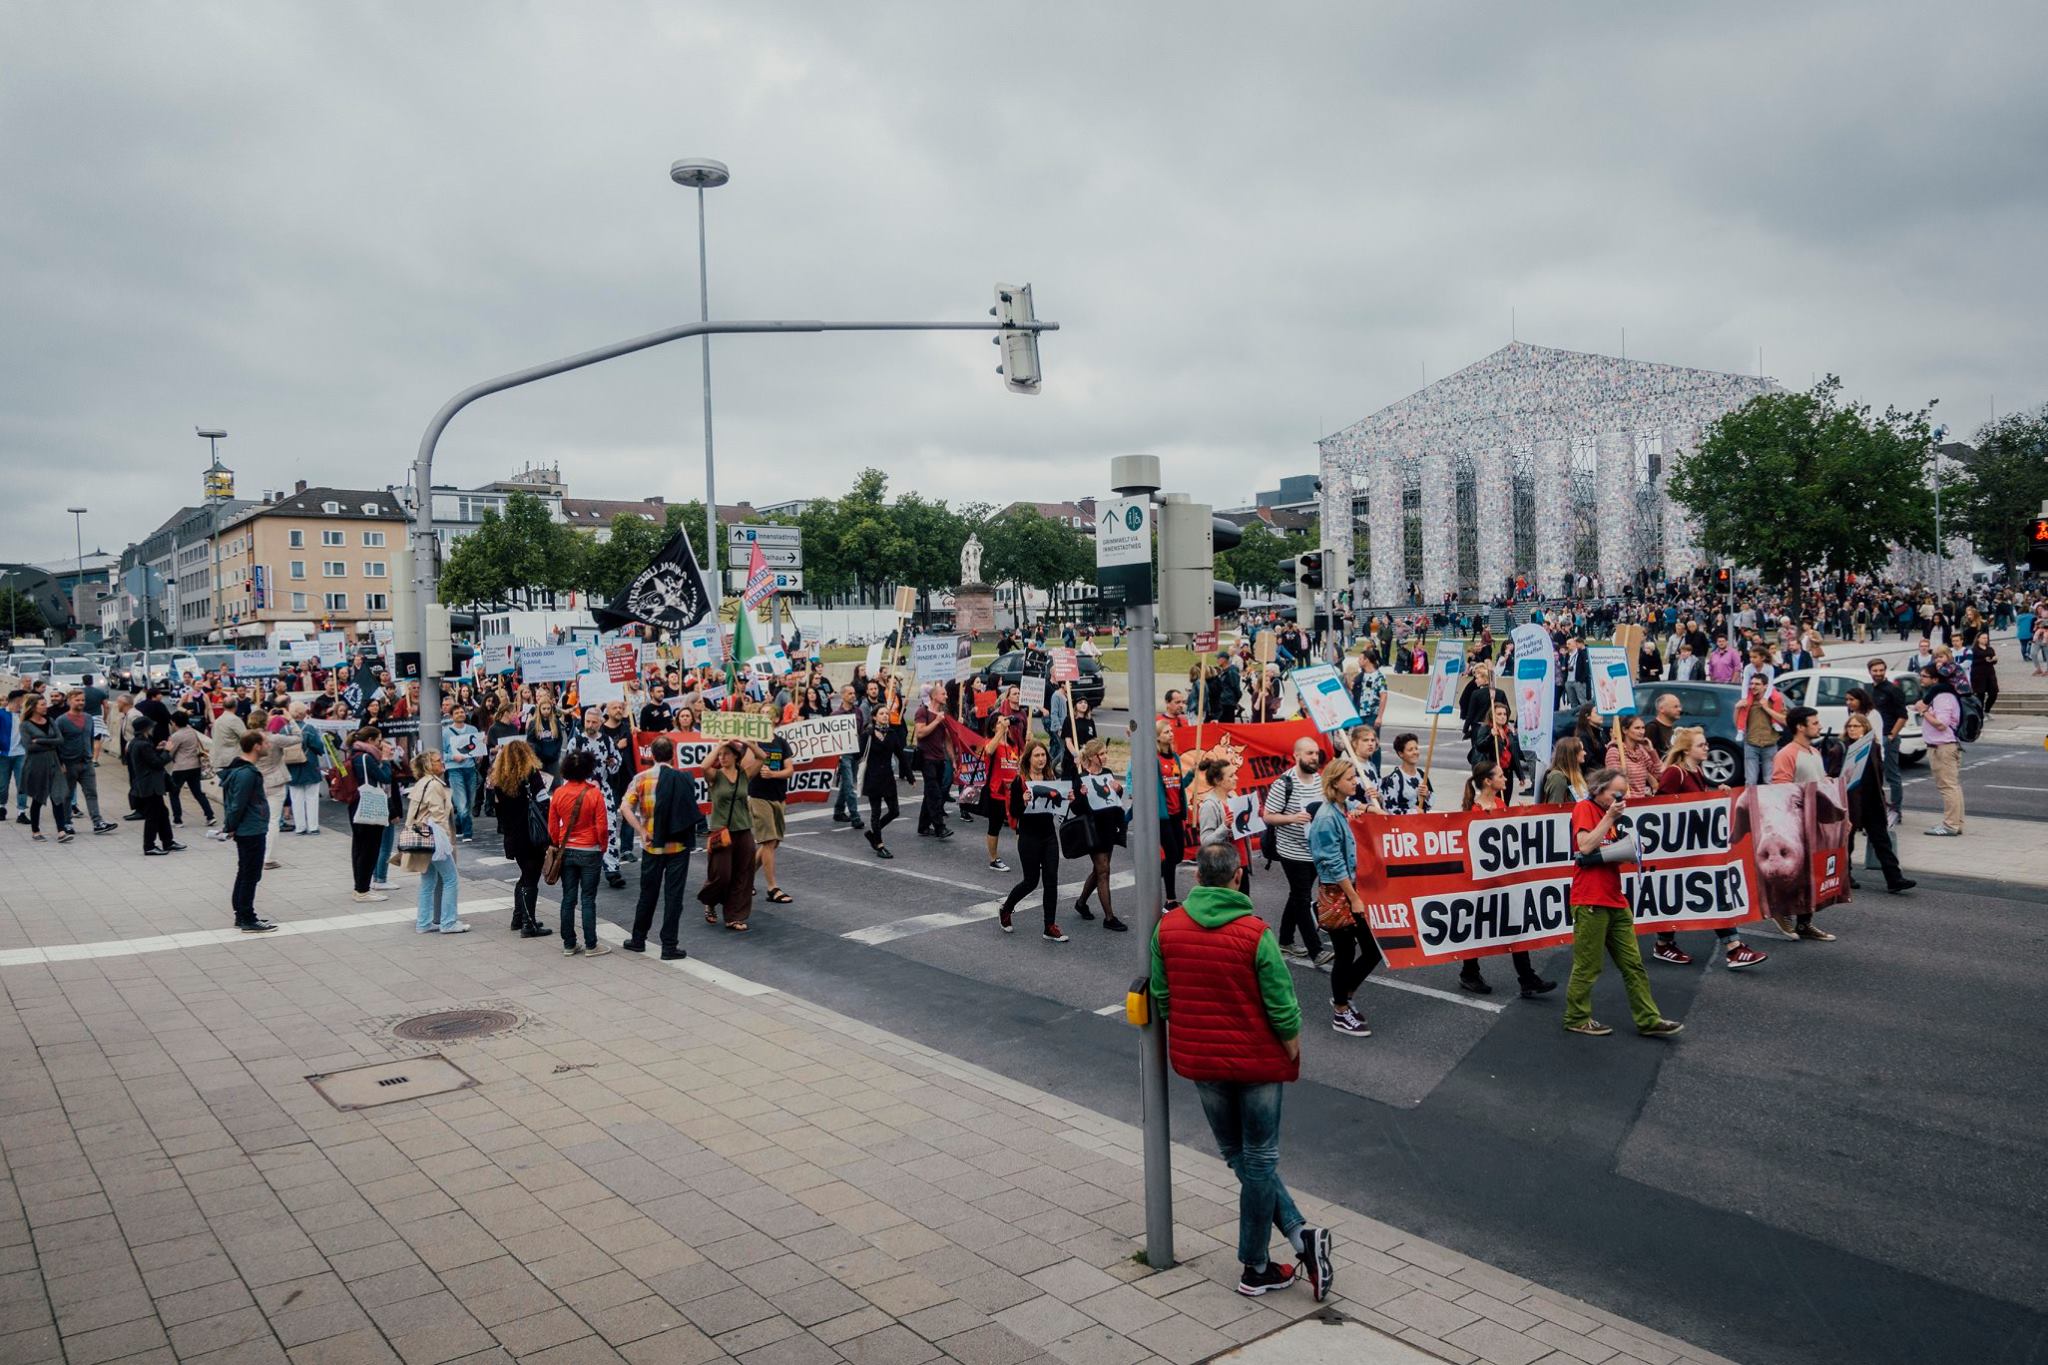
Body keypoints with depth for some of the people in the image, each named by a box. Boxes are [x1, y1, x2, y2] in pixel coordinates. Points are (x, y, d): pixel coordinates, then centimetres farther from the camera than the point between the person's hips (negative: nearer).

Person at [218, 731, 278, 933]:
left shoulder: (243, 768, 9)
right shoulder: (247, 773, -23)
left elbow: (235, 803, 15)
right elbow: (238, 805, -22)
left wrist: (231, 827, 15)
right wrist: (231, 828, -10)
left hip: (248, 831, 10)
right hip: (252, 832, -10)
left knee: (244, 874, 17)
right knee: (250, 876, -2)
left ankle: (242, 915, 27)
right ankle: (248, 920, 5)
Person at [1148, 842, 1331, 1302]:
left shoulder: (1167, 928, -7)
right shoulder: (1255, 933, -19)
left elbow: (1161, 997, 1)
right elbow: (1281, 1006, -15)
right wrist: (1293, 1054, 2)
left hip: (1199, 1060, 3)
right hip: (1257, 1062, -3)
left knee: (1239, 1156, 19)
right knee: (1259, 1160, 11)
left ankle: (1299, 1232, 15)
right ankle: (1255, 1269, 19)